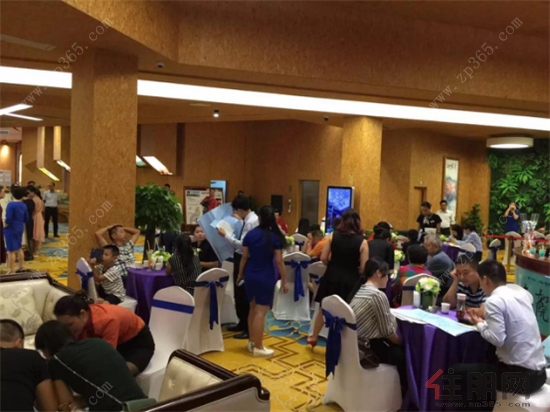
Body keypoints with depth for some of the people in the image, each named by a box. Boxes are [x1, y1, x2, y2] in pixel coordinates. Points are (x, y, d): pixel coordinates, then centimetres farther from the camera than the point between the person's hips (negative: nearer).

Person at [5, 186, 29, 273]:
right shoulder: (24, 205, 5)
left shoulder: (11, 204, -17)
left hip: (11, 229, -7)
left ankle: (11, 271, 2)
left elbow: (8, 219, -21)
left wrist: (5, 226, -6)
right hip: (20, 228, 7)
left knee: (11, 251, -2)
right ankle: (21, 268, 25)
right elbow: (26, 218, 9)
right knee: (19, 248, 17)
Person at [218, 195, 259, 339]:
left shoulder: (251, 222, -21)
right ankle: (242, 323, 33)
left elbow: (242, 245, -26)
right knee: (239, 293, 19)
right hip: (241, 259, 10)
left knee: (244, 295, 0)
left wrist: (225, 235, -24)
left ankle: (249, 329, 11)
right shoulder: (248, 219, 10)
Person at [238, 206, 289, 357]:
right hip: (266, 277, -4)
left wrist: (240, 274, 17)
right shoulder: (275, 237, -10)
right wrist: (284, 281, -2)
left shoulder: (250, 234, -1)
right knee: (260, 312, 0)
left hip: (250, 275, 5)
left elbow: (244, 257, 3)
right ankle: (258, 347, 6)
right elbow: (279, 261, -10)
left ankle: (251, 342, 27)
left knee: (253, 309, 18)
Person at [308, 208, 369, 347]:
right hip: (350, 281, -2)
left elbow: (323, 258, -5)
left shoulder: (332, 236, -6)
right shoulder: (362, 242, -10)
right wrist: (352, 270, 10)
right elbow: (363, 268, -11)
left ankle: (313, 338, 35)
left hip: (332, 277, 2)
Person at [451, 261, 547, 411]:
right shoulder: (522, 295, 8)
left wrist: (480, 324, -6)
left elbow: (497, 339, -22)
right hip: (538, 372, 8)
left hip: (520, 375, -8)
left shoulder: (494, 300, -15)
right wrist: (485, 320, 12)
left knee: (458, 371, 2)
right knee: (485, 365, 31)